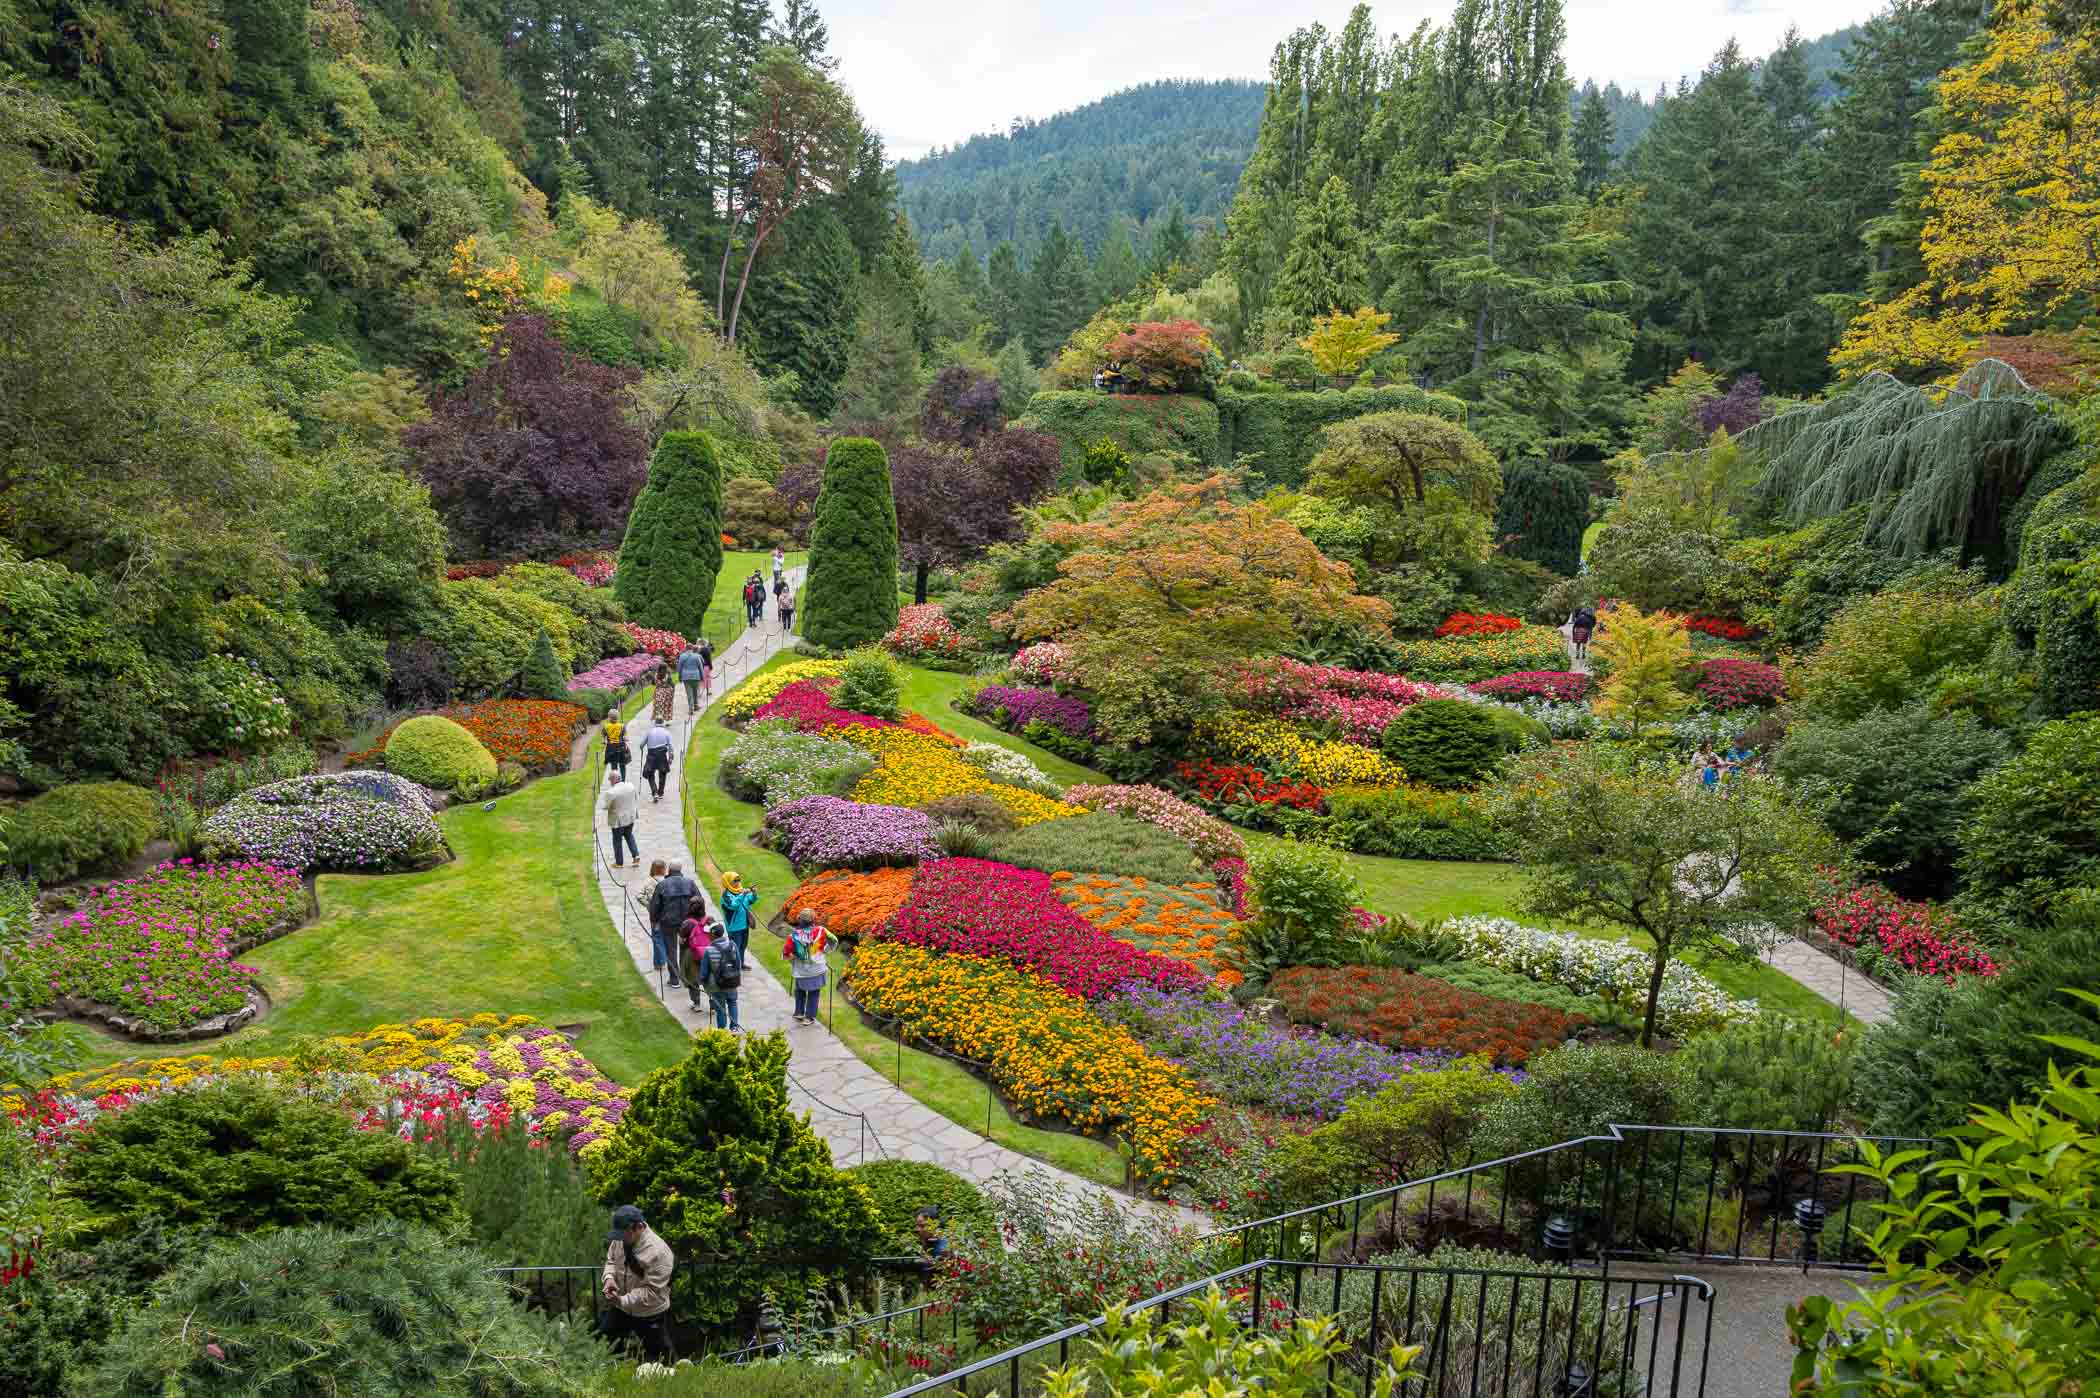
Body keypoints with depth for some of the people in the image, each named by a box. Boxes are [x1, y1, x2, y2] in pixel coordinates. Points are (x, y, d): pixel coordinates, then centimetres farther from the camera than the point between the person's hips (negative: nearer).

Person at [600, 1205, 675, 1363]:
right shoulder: (620, 1239, -10)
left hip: (650, 1315, -6)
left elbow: (652, 1292, -28)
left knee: (661, 1355, 10)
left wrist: (622, 1300, -34)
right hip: (621, 1309, 6)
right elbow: (611, 1260, 9)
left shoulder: (658, 1252, -31)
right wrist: (609, 1277, -13)